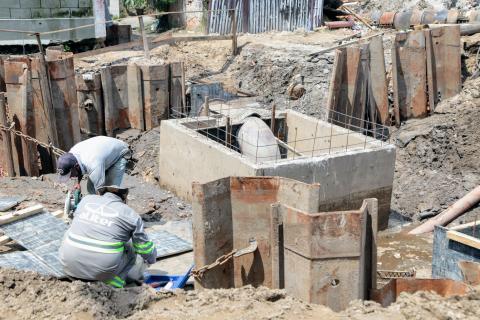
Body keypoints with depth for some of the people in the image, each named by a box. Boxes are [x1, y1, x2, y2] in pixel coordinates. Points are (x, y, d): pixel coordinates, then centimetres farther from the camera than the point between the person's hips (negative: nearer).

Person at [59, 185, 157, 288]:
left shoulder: (86, 199, 13)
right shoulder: (130, 215, 2)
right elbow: (143, 245, 11)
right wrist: (151, 259, 33)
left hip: (69, 265, 3)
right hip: (102, 271, -3)